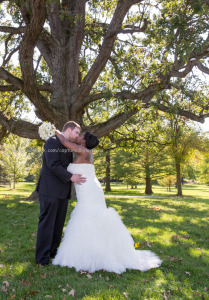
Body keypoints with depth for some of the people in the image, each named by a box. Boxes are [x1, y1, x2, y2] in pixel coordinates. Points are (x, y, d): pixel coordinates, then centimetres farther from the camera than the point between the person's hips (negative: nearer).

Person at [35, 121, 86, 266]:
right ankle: (42, 257, 9)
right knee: (47, 222, -1)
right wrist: (70, 177, -19)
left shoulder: (68, 147, 17)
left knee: (59, 223, 12)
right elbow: (53, 164, -18)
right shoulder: (52, 142, -9)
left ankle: (53, 251, 24)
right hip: (50, 190, -8)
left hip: (62, 191, 8)